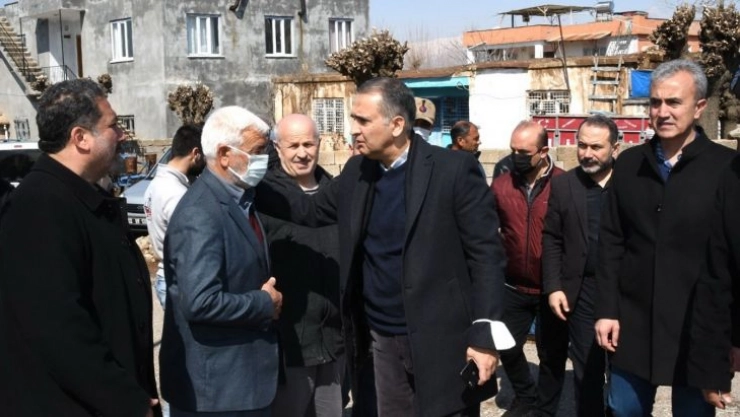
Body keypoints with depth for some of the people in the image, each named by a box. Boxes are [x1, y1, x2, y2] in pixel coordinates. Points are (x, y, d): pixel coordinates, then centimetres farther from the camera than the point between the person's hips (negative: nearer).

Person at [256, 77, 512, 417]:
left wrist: (486, 334, -15)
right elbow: (310, 210, 15)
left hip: (442, 341, -5)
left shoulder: (453, 169, -12)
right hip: (383, 340, 6)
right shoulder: (357, 172, 6)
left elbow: (485, 252, -12)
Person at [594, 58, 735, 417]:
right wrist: (606, 310, 1)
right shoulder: (629, 164, 4)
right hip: (631, 324, 3)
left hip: (699, 330, -3)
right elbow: (610, 243, 6)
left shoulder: (726, 168, -7)